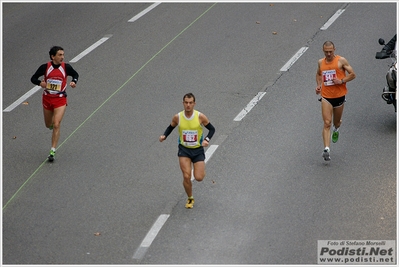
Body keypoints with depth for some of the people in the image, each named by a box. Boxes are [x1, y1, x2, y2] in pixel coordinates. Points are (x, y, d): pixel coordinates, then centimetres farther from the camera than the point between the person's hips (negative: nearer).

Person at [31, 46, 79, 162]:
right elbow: (33, 78, -1)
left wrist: (74, 82, -12)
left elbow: (75, 74, 10)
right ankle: (52, 123, 57)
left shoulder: (66, 67, -9)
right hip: (47, 98, 2)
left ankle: (52, 151, -8)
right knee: (48, 125, 17)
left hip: (60, 100, -2)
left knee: (56, 125, -14)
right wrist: (40, 83, -23)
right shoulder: (45, 67, -10)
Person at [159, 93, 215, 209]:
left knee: (199, 178, -7)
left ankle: (200, 170, 33)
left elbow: (212, 129, -2)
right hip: (184, 150, 1)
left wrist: (207, 140, -20)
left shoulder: (200, 117, -14)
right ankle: (190, 199, 16)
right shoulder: (177, 117, -9)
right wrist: (164, 136, -11)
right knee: (186, 176, -9)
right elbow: (170, 127, 9)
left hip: (198, 150, -1)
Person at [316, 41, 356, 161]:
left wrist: (342, 81, -17)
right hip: (326, 97, 1)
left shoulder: (341, 61, -5)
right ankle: (326, 149, -19)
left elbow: (352, 74, -3)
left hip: (339, 96, -1)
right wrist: (318, 84, 8)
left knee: (336, 122, 17)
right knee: (327, 123, -12)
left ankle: (336, 129, 55)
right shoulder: (321, 62, 7)